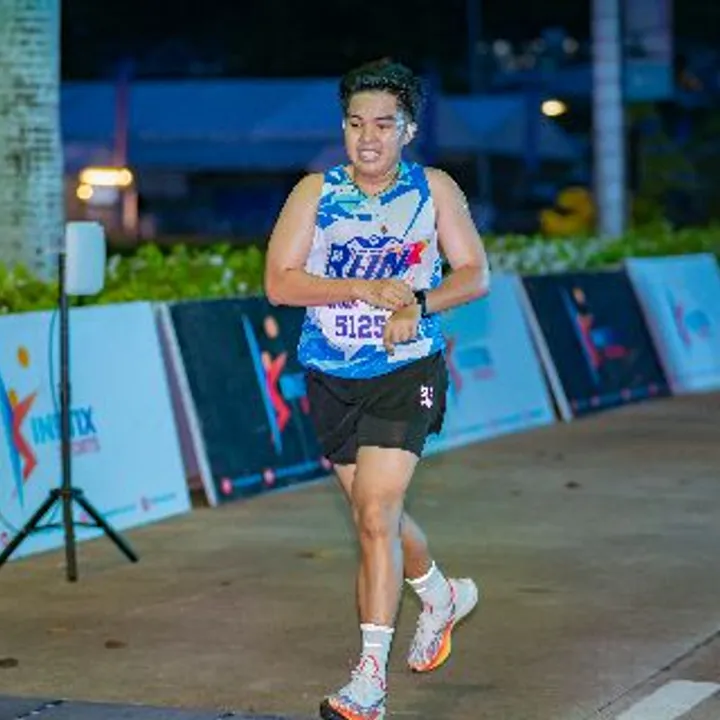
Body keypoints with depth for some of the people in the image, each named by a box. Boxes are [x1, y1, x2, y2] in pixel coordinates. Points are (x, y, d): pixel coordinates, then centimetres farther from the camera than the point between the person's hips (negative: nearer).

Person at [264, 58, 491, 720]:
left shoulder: (434, 190, -3)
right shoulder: (315, 192, -4)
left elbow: (475, 274, 1)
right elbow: (279, 282, -11)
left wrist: (417, 304, -18)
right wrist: (368, 289, -21)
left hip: (406, 373, -3)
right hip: (331, 379, 3)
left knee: (376, 514, -15)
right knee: (374, 513, 17)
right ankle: (442, 596, 47)